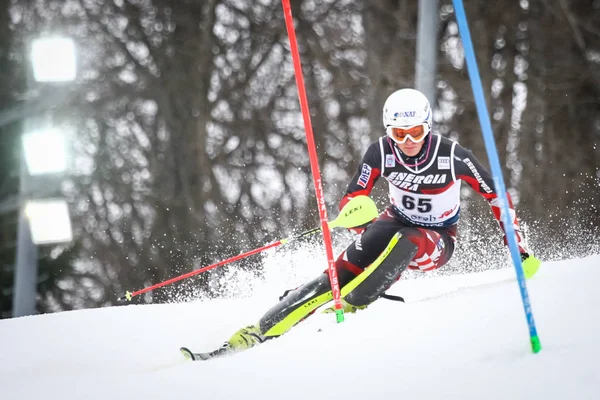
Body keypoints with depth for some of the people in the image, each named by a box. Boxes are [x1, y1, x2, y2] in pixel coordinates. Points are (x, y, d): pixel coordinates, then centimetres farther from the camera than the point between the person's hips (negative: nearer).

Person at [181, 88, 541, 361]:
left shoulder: (452, 156, -23)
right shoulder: (382, 152, -16)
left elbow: (495, 193, -11)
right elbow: (351, 198, -9)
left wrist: (518, 243, -13)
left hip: (437, 242, -2)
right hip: (396, 224, 2)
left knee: (403, 243, -39)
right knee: (339, 274, -22)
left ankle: (351, 306, -32)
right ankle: (255, 334, -26)